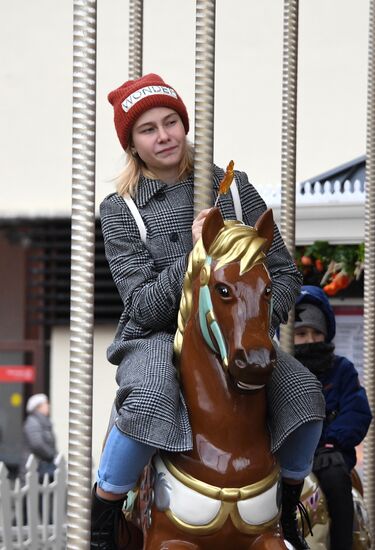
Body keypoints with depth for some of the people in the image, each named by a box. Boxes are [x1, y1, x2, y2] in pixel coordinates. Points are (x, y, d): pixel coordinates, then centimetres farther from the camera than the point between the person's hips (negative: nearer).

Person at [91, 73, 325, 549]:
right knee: (150, 402, -38)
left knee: (304, 391, -23)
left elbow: (284, 271, 5)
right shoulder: (120, 211, -2)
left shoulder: (234, 189, 6)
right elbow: (145, 306, -11)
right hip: (156, 337, -3)